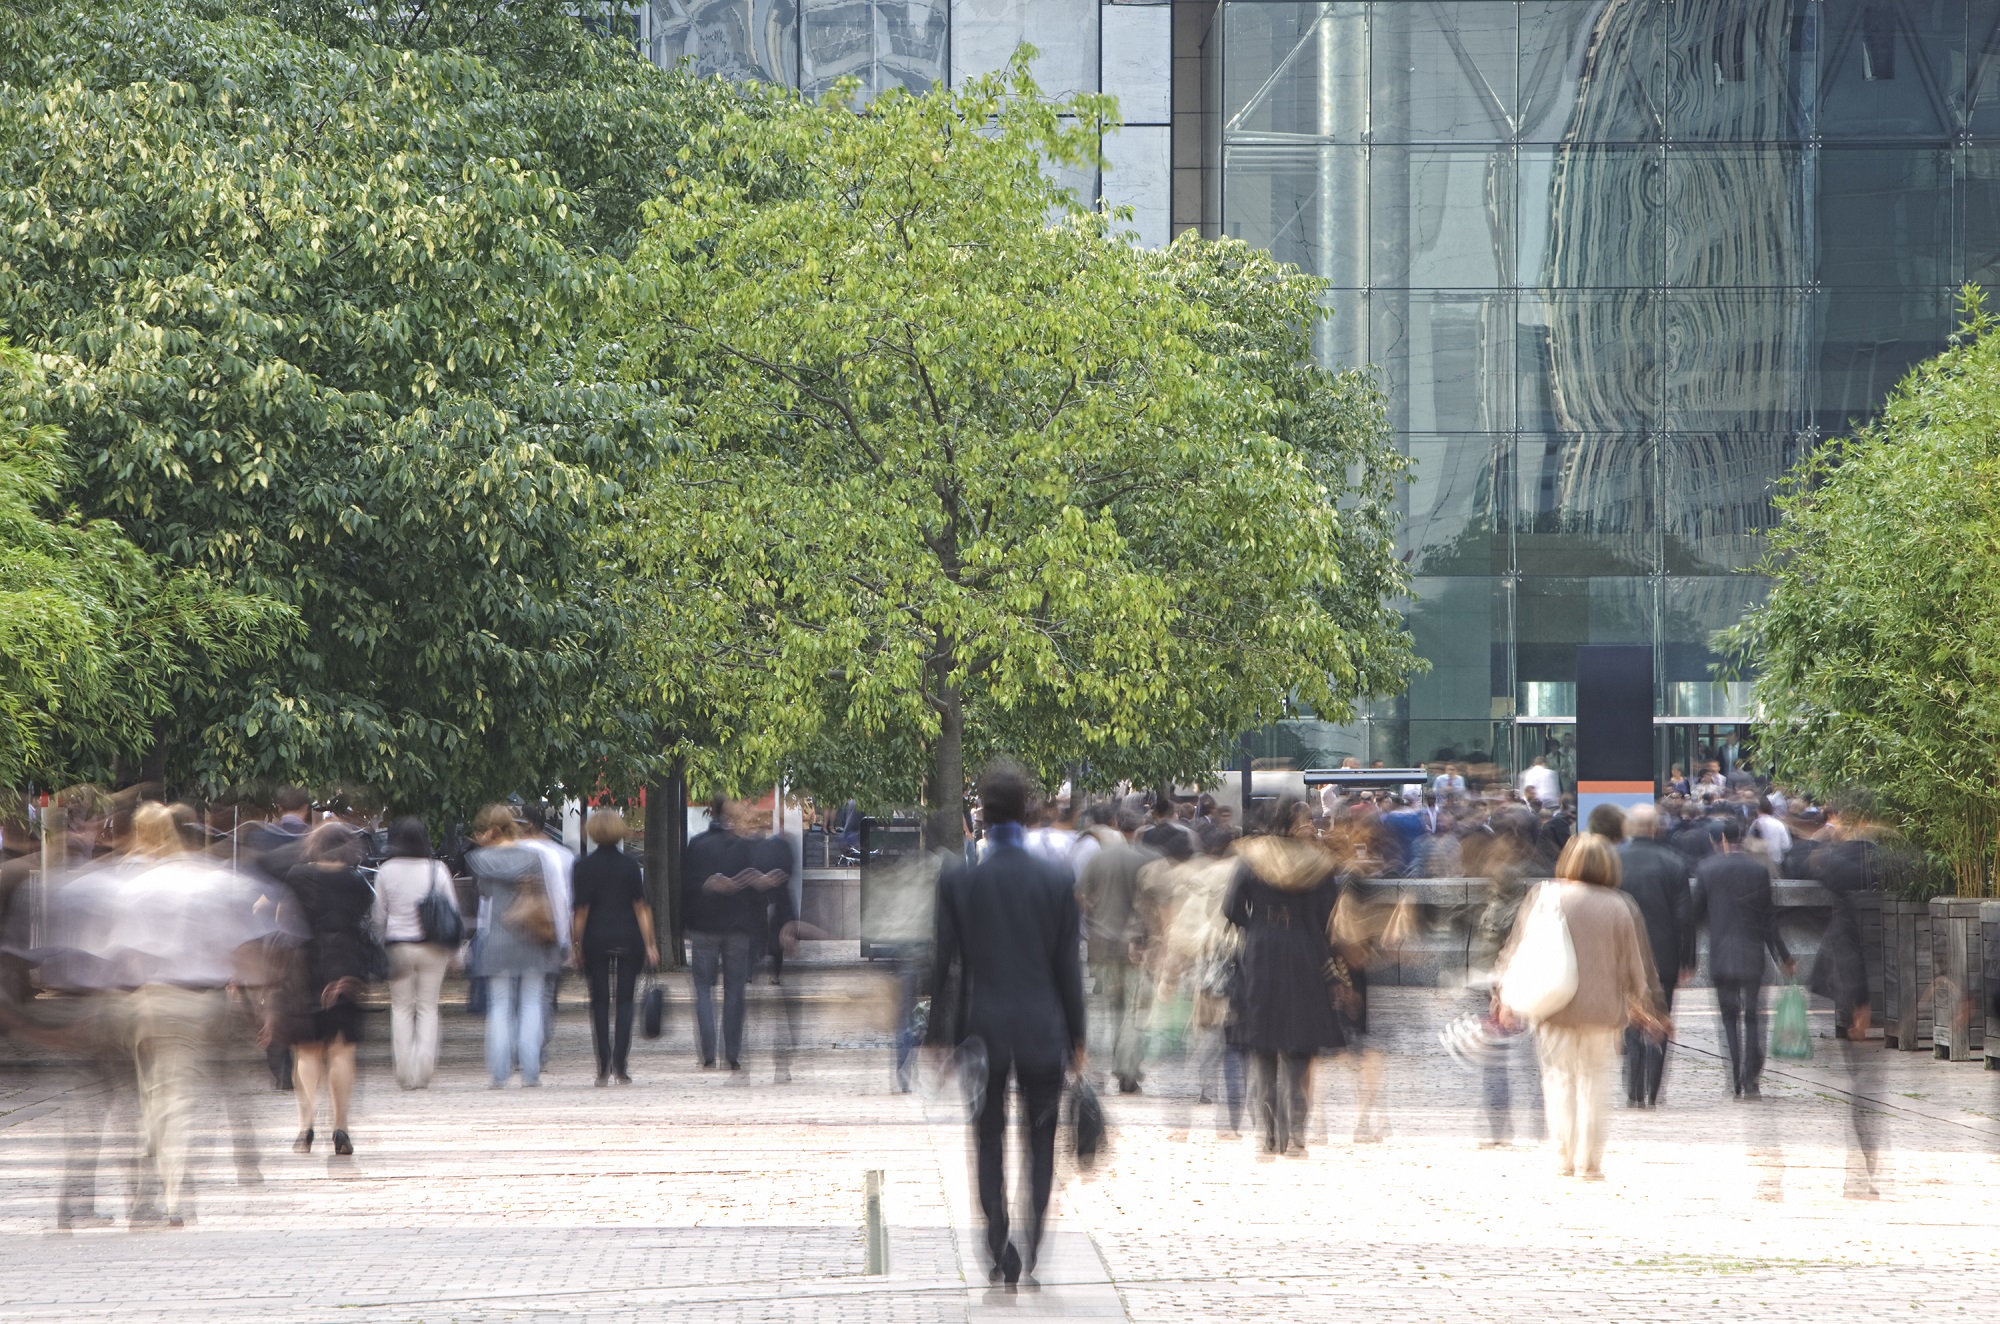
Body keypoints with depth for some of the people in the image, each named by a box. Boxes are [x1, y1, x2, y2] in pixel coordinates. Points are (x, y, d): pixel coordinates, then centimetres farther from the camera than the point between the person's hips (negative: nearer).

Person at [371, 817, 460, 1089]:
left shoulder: (386, 871, -5)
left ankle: (405, 1073, 3)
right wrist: (452, 952, 9)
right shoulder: (437, 870, -4)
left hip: (398, 946, 0)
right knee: (428, 1008, 8)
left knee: (401, 1008, 8)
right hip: (432, 948, 0)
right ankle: (424, 1070, -1)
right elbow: (453, 912, 0)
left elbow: (379, 915, 1)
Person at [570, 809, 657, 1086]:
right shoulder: (630, 865, -1)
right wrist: (650, 945, 1)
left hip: (596, 939, -1)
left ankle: (604, 1067, 0)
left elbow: (581, 910, -6)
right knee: (624, 1001, 6)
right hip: (628, 939, 1)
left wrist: (578, 947, 0)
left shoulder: (585, 867, -4)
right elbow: (641, 907, -2)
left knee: (600, 1003, 6)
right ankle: (621, 1065, -5)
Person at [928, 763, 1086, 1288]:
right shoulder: (1057, 881, -6)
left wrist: (940, 1037, 5)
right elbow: (1069, 968, -2)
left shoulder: (957, 881, -8)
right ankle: (1033, 1253, 9)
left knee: (989, 1146, 9)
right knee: (1041, 1145, 11)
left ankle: (1001, 1256, 1)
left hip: (982, 1032, 0)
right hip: (1043, 1031, 0)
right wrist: (1077, 1038, 7)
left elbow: (944, 964, -4)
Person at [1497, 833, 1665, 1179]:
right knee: (1593, 1085, 8)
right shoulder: (1619, 908, -2)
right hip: (1602, 1009, 0)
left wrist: (1505, 995, 13)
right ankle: (1589, 1164, 8)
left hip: (1555, 1008, 0)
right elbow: (1633, 965, 6)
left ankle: (1564, 1160, 4)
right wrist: (1641, 1006, 20)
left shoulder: (1545, 898, -3)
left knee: (1558, 1080, 9)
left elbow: (1520, 949, 2)